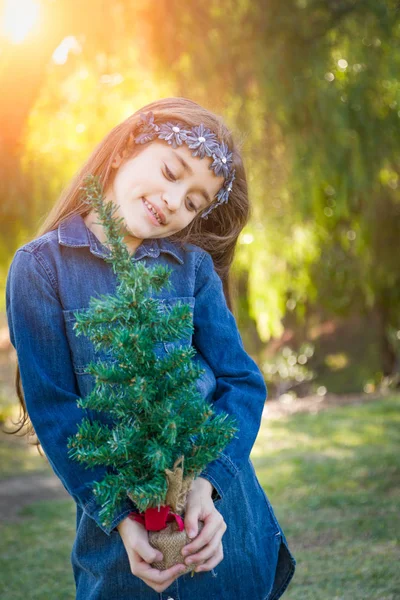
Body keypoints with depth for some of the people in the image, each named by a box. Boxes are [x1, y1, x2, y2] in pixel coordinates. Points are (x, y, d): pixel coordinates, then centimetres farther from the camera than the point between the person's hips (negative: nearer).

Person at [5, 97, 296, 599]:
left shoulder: (193, 266, 2)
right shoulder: (41, 267, -5)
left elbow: (243, 383, -3)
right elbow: (53, 411, -9)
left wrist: (207, 483, -19)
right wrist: (120, 518, -18)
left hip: (217, 510, 2)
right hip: (115, 527, -2)